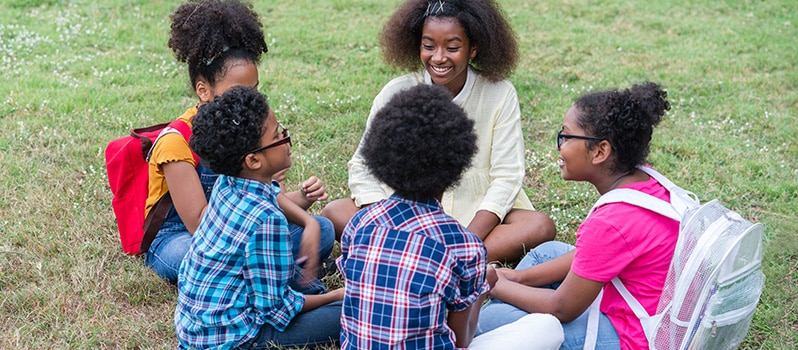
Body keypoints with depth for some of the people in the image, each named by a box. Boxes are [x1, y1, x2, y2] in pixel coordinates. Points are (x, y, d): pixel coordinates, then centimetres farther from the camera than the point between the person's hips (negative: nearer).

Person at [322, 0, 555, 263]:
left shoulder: (499, 95, -8)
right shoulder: (397, 93, -7)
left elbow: (506, 177, -10)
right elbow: (363, 166, -5)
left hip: (478, 216, 0)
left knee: (541, 226, -27)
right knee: (335, 213, -21)